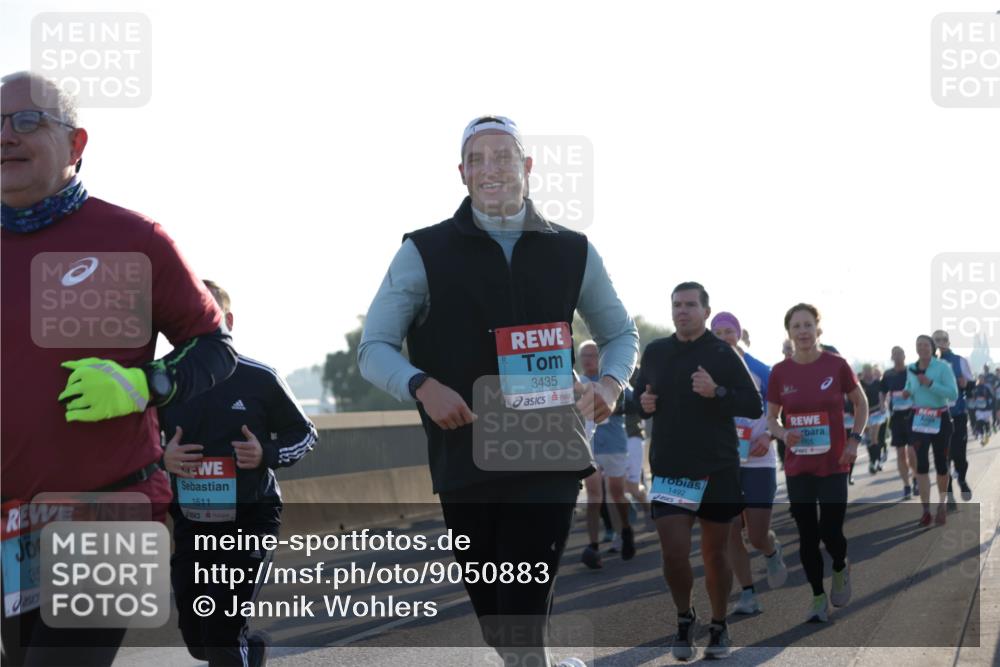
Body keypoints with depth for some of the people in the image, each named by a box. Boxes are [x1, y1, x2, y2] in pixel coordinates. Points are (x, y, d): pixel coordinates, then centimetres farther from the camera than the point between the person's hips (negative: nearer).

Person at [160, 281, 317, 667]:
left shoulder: (258, 379, -7)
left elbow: (304, 433, 5)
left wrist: (267, 454, -14)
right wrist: (160, 457, -12)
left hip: (250, 519, -3)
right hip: (190, 523, 4)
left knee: (222, 635, -14)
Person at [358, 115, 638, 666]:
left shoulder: (573, 253, 9)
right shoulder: (425, 252, 3)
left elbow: (620, 334, 21)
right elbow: (373, 348, 3)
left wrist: (610, 382, -2)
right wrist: (423, 387, -17)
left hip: (549, 460, 0)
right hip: (464, 461, 0)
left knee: (523, 619, -11)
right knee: (493, 618, 10)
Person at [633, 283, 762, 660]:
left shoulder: (723, 354, -4)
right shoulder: (655, 352, 7)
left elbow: (754, 406, -7)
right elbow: (639, 396, 21)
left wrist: (717, 392, -22)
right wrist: (643, 403, -2)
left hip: (717, 469, -2)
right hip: (669, 469, 2)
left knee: (715, 552, 7)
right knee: (673, 552, -8)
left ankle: (718, 627, 25)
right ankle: (685, 619, 16)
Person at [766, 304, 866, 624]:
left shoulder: (837, 365, -8)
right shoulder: (780, 372, -3)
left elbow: (861, 403, 7)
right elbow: (771, 417, 9)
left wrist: (855, 439, -3)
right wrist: (784, 434, -12)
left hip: (833, 464, -2)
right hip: (797, 466, 2)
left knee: (830, 531, -5)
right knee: (807, 535, 5)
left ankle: (841, 568, 29)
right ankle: (818, 598, 20)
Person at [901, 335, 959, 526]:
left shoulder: (943, 366, -12)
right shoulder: (911, 369, 2)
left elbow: (953, 394, -20)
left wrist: (930, 384, -28)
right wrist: (907, 393, -3)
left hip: (940, 420, -3)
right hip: (919, 420, 3)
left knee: (940, 462, 8)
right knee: (921, 464, -6)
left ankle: (942, 505, 25)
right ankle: (926, 509, -2)